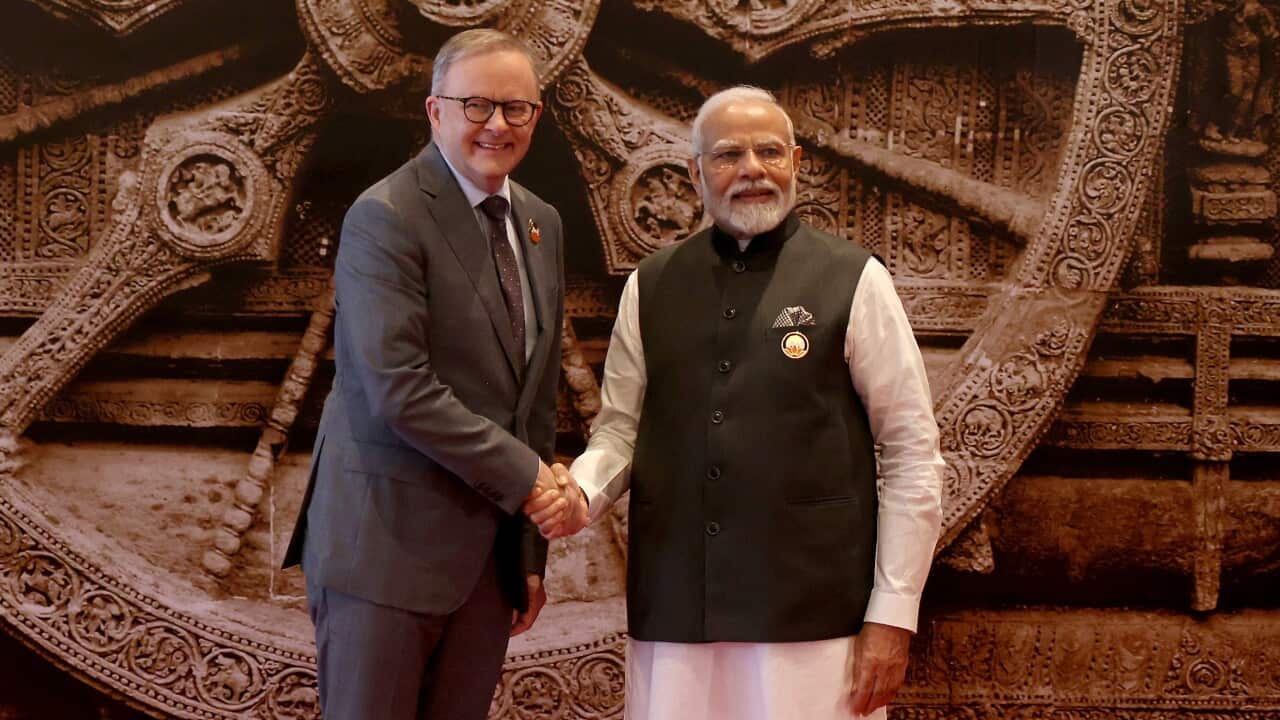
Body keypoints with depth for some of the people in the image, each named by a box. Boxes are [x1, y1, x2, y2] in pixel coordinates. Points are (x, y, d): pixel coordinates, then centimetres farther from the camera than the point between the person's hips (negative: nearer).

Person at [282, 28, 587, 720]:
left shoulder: (541, 224, 13)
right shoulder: (385, 217, -11)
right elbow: (400, 391, -20)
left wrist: (532, 549, 16)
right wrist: (527, 479, -15)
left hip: (493, 551, 7)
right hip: (388, 543, -7)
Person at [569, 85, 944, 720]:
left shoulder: (853, 281, -1)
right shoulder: (650, 287, 9)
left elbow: (912, 452, -2)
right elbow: (620, 428, 12)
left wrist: (892, 617, -5)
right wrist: (580, 490, -10)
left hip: (814, 620, -2)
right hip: (675, 615, 3)